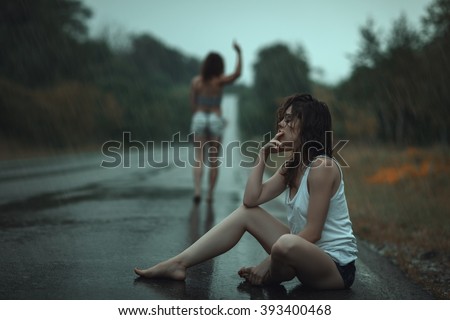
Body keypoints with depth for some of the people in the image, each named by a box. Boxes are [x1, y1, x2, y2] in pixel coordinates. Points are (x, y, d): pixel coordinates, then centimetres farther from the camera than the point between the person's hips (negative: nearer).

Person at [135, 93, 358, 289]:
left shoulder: (323, 167, -19)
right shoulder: (291, 167, 9)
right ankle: (179, 264, 1)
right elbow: (252, 200, 2)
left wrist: (268, 263, -18)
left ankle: (273, 277, -1)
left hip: (335, 266, -8)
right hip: (307, 256, 9)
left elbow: (312, 232, -21)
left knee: (286, 244, -39)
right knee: (246, 213, 4)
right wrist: (262, 156, -2)